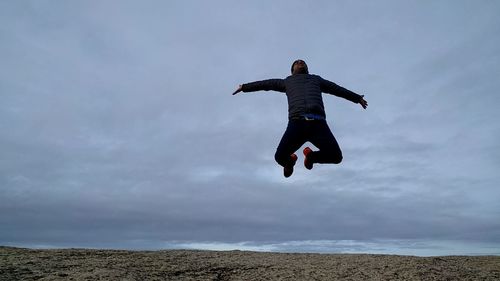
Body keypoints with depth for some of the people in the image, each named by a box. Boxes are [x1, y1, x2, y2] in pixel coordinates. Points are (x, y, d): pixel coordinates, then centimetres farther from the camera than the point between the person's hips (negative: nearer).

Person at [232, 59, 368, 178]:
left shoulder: (317, 79, 35)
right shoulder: (288, 81, 31)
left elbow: (338, 89, 47)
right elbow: (265, 84, 41)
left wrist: (358, 97, 57)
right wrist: (244, 87, 47)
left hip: (318, 123, 1)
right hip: (297, 123, -1)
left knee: (336, 157, -10)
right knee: (280, 157, -11)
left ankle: (311, 155, 23)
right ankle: (290, 160, 29)